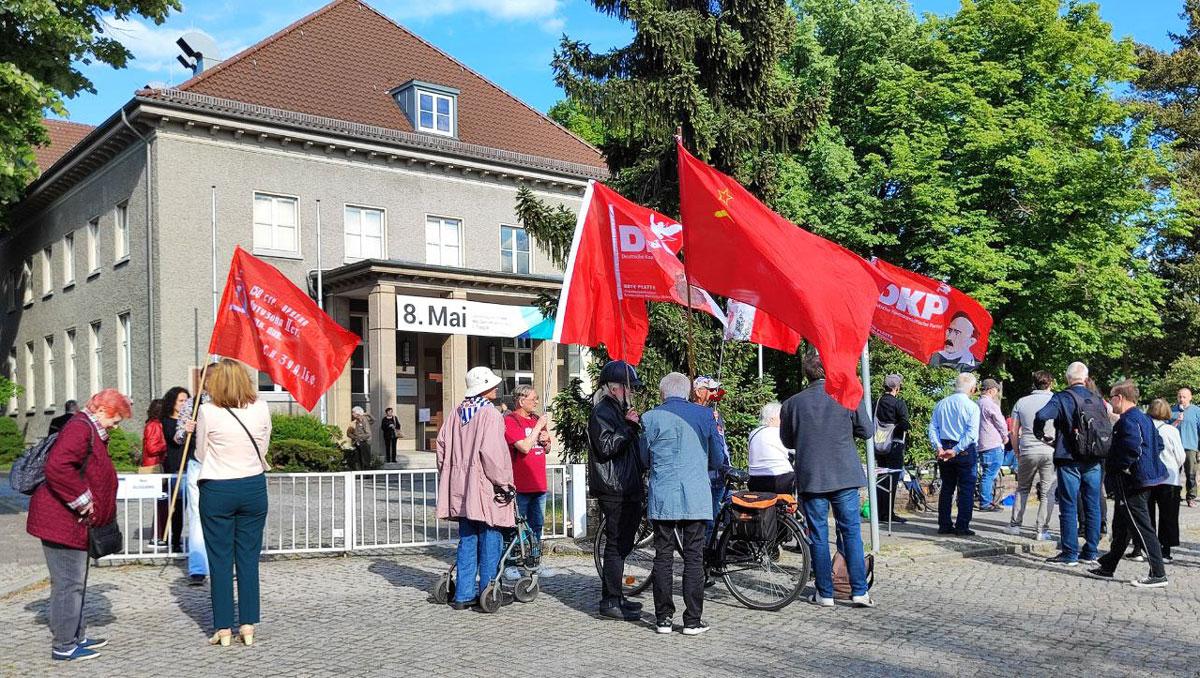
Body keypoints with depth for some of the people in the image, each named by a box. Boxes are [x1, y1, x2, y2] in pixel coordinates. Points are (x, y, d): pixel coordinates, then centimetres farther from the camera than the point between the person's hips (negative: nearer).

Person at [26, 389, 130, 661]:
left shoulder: (91, 431, 16)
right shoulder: (79, 429, -18)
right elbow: (57, 467, -31)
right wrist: (82, 499, -24)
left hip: (74, 521, 11)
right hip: (62, 522, -11)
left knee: (76, 582, 18)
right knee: (68, 583, -4)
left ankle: (77, 636, 29)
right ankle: (64, 646, 4)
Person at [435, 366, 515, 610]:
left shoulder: (457, 413, 9)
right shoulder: (490, 414, -13)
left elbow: (442, 444, 11)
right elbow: (491, 452, -21)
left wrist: (448, 476, 20)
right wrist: (503, 482, -12)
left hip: (460, 487, 7)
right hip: (484, 489, -7)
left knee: (467, 541, 12)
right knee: (489, 540, 3)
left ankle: (464, 595, 15)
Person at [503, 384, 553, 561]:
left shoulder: (537, 420, 16)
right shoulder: (510, 420, -8)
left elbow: (547, 450, 24)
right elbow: (524, 447, -21)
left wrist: (546, 441, 2)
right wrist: (538, 427, -14)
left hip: (538, 484, 8)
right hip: (520, 486, -8)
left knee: (537, 525, 13)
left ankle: (535, 559, 22)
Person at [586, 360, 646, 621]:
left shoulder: (617, 411, 22)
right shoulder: (601, 412, -10)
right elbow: (606, 447, -21)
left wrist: (635, 425, 16)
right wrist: (629, 426, -22)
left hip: (626, 489, 11)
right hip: (613, 490, -10)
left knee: (622, 544, 14)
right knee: (616, 545, -8)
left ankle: (615, 597, 23)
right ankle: (610, 602, -4)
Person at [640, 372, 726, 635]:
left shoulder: (650, 418, 1)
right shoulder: (704, 414, 2)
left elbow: (645, 460, 10)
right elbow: (718, 460, 8)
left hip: (662, 498, 0)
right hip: (696, 499, 0)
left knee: (663, 557, 7)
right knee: (694, 558, 4)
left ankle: (663, 618, 10)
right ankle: (692, 620, 5)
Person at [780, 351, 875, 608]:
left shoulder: (792, 403, -4)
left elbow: (787, 441, 7)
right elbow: (867, 431, 3)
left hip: (810, 478, 0)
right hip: (845, 475, 0)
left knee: (818, 536, 7)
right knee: (851, 532, 9)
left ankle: (825, 593, 11)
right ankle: (859, 591, 8)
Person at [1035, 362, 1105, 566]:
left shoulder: (1062, 398, -8)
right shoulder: (1097, 400, 8)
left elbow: (1041, 416, -24)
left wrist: (1041, 435, -7)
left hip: (1069, 460, -4)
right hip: (1093, 462, 5)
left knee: (1069, 507, 0)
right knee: (1092, 507, 10)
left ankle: (1069, 554, 2)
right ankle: (1091, 552, 15)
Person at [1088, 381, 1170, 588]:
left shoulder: (1128, 420, -19)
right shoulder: (1144, 418, 13)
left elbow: (1132, 450, -27)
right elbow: (1158, 444, 20)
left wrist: (1112, 465, -14)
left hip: (1131, 483, -11)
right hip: (1144, 478, 11)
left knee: (1141, 528, -5)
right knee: (1121, 526, 18)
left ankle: (1158, 574, -2)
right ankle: (1107, 566, 27)